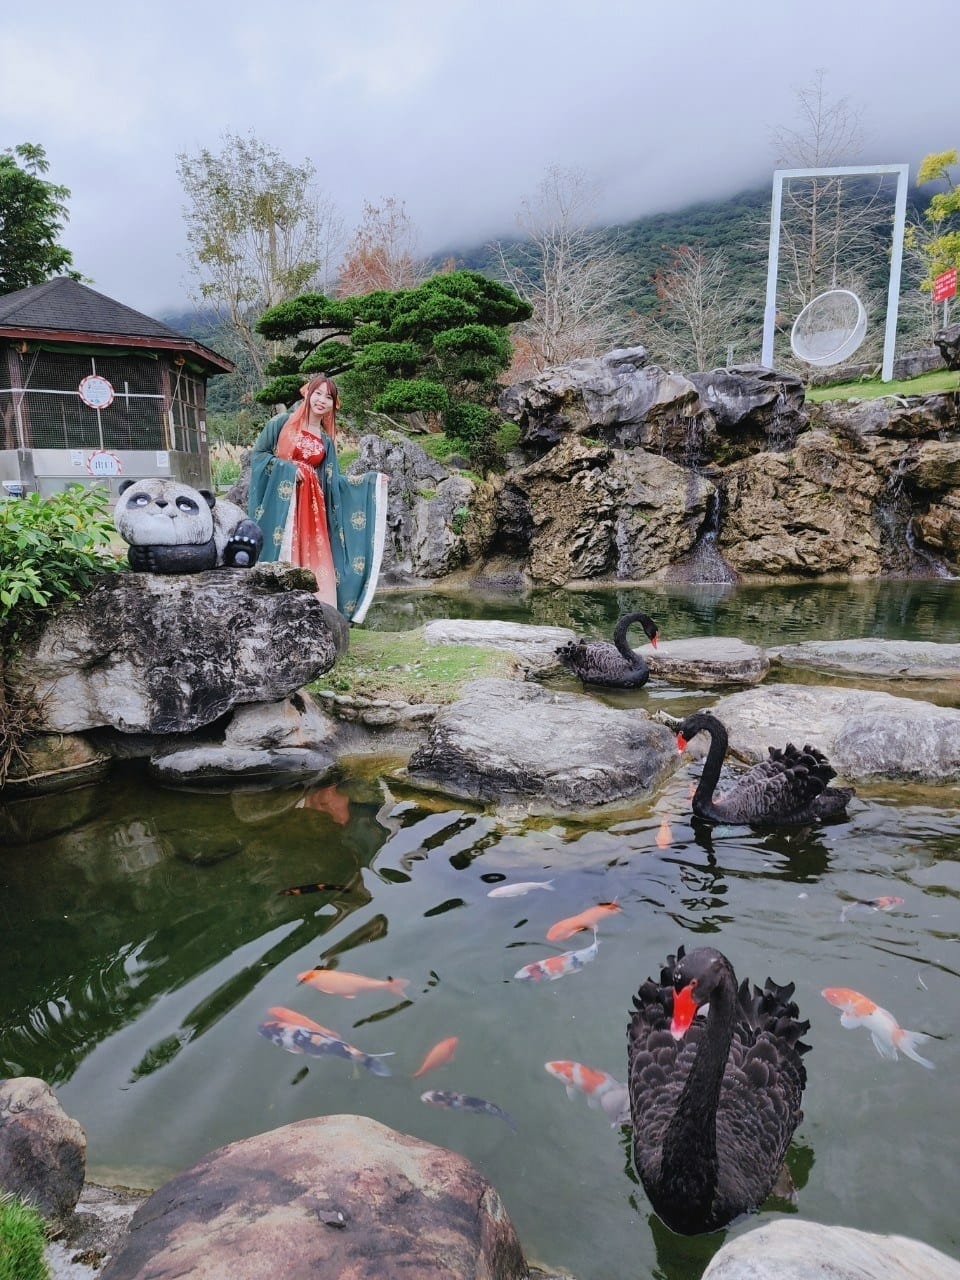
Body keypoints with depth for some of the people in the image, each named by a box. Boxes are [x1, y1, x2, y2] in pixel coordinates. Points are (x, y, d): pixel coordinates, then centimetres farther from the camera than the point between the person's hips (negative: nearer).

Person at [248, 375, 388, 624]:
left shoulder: (326, 439, 16)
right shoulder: (282, 423, 4)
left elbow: (333, 480, 13)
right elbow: (258, 454, 1)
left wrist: (371, 479, 9)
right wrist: (287, 468, -12)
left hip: (312, 504, 4)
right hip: (282, 500, -4)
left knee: (314, 559, -1)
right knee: (284, 557, -7)